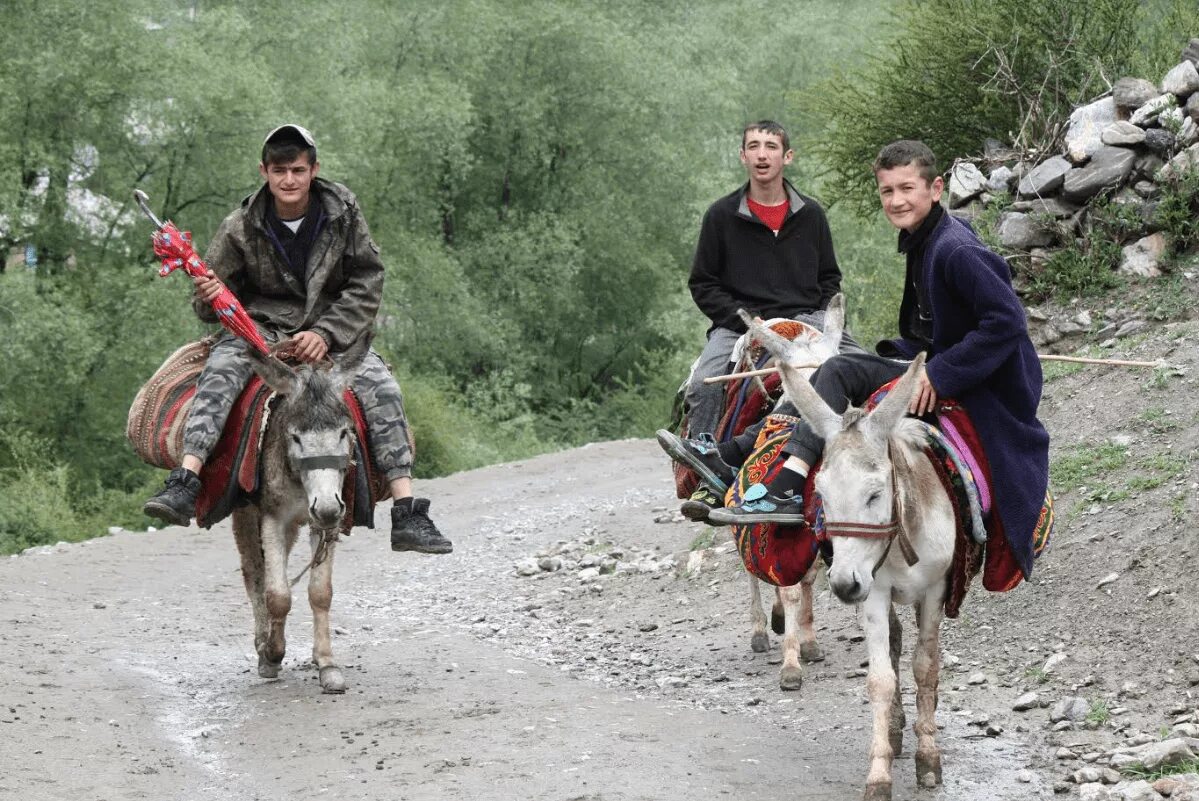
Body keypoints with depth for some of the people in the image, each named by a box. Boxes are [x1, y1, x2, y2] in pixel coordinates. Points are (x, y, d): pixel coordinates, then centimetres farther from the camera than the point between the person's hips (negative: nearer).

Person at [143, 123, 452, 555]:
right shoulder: (241, 228, -5)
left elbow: (367, 283, -4)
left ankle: (407, 515, -22)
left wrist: (326, 334, -18)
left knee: (381, 388, -22)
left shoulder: (343, 212, -4)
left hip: (334, 329, 1)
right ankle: (184, 485, -45)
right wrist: (210, 297, -24)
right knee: (221, 369, -31)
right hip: (262, 326, -1)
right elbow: (212, 308, 3)